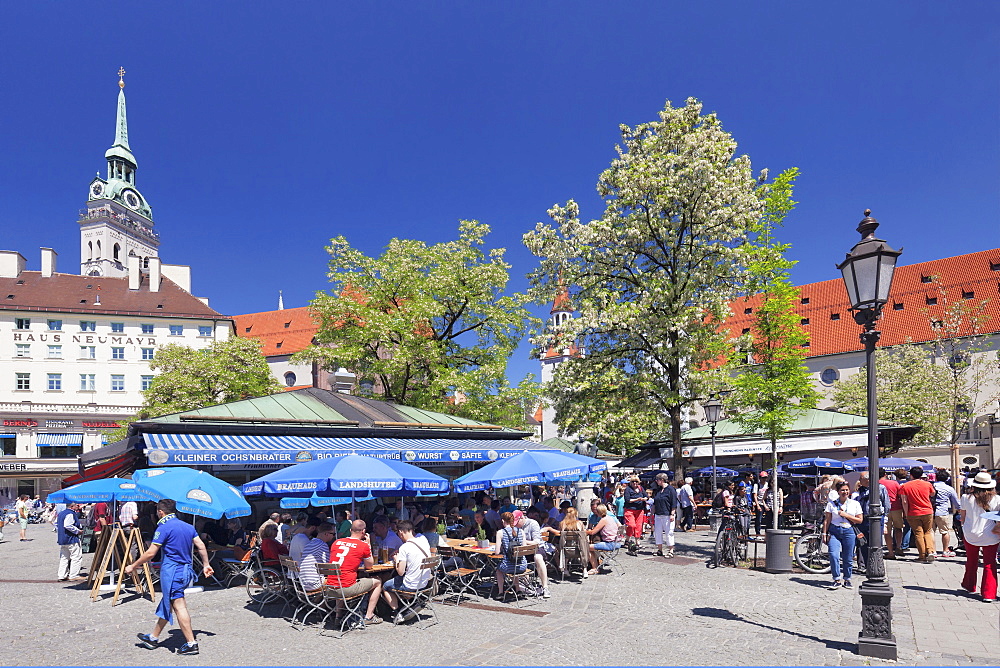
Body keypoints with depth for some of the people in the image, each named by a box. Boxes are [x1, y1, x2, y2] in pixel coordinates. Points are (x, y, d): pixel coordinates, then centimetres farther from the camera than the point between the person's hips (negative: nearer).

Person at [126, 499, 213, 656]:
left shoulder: (164, 527, -10)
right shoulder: (188, 526, 12)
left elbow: (150, 553, -12)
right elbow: (201, 546, 9)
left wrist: (133, 566, -1)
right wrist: (206, 565, 15)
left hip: (171, 569, -8)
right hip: (186, 569, 8)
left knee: (179, 606, -6)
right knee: (166, 604, 20)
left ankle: (191, 643, -7)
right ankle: (153, 638, 33)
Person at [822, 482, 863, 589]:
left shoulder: (855, 504, 8)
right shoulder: (831, 504, 7)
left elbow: (859, 520, 4)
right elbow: (827, 520, 7)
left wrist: (846, 515, -8)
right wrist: (824, 533, 2)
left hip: (849, 532, 1)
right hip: (834, 531, 0)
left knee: (848, 558, 3)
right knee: (834, 555, -14)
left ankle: (847, 580, 21)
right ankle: (837, 580, -5)